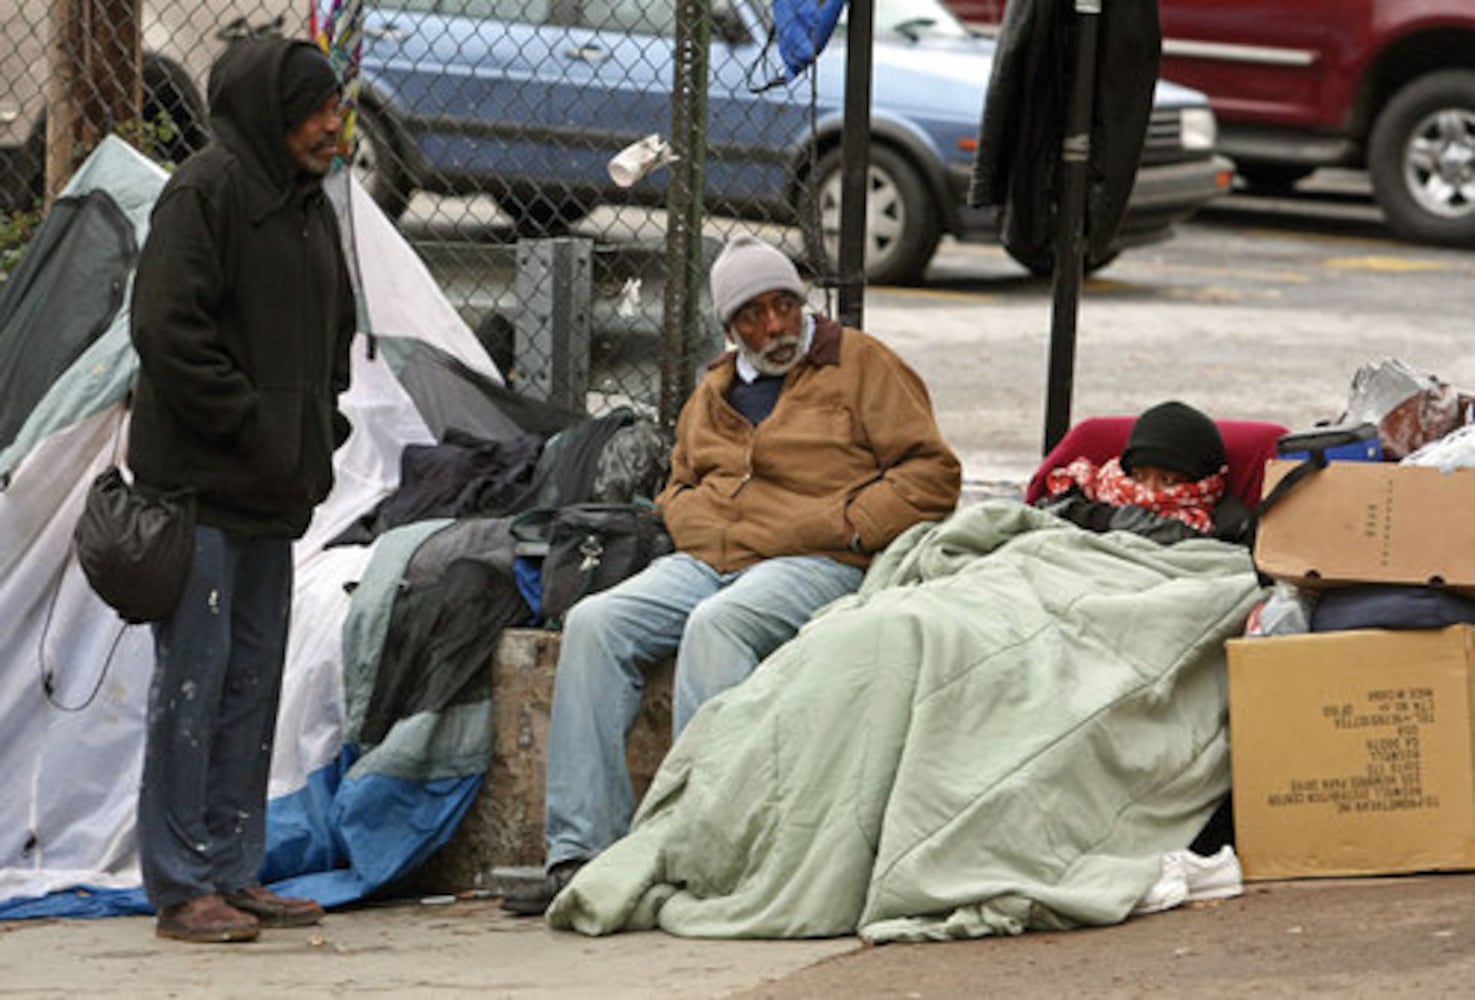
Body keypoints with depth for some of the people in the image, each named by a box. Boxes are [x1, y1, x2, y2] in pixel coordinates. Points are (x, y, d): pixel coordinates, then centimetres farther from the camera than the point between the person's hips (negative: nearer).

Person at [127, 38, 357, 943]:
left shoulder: (309, 206, 15)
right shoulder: (206, 192, -11)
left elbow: (334, 334, 26)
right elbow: (170, 329, -17)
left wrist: (320, 433, 12)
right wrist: (251, 428, -16)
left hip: (274, 494, 9)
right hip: (201, 488, -9)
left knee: (254, 682, 11)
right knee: (195, 680, -6)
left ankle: (233, 873, 17)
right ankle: (181, 889, -3)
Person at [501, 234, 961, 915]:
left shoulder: (860, 365, 8)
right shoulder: (714, 393, 25)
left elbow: (932, 474, 2)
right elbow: (679, 483, 36)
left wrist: (849, 525, -10)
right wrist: (686, 515, 12)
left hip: (816, 564, -6)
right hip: (706, 561, 6)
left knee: (715, 625, -36)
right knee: (595, 623, -18)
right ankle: (580, 849, -24)